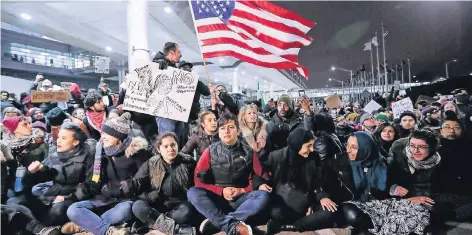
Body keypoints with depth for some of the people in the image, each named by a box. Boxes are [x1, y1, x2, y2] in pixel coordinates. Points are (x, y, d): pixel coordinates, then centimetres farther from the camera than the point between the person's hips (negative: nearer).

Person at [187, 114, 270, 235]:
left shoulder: (248, 152, 1)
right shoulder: (211, 151, 0)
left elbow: (259, 178, 5)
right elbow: (199, 179, -1)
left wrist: (242, 190, -11)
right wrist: (221, 191, -13)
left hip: (241, 198, 1)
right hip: (216, 197, 0)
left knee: (263, 195, -28)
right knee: (192, 193, -28)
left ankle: (216, 222, -32)